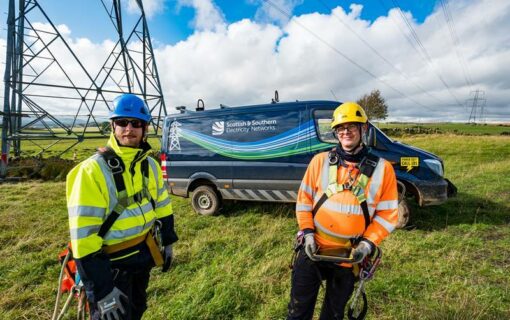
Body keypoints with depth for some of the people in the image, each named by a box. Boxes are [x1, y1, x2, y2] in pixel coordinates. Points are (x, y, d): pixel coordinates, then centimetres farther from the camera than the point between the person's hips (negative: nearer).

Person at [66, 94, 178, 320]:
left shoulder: (150, 165, -1)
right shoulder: (92, 171, -22)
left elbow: (162, 206, 11)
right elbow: (83, 235, -23)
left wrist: (167, 242, 13)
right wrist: (102, 289, -22)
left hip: (143, 256, 6)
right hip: (111, 264, -6)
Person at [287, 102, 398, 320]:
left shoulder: (382, 169, -6)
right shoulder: (321, 161, -4)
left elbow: (387, 214, -2)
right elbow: (304, 199, 1)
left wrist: (367, 244, -13)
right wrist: (308, 233, -8)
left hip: (349, 257, 0)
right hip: (312, 249, 1)